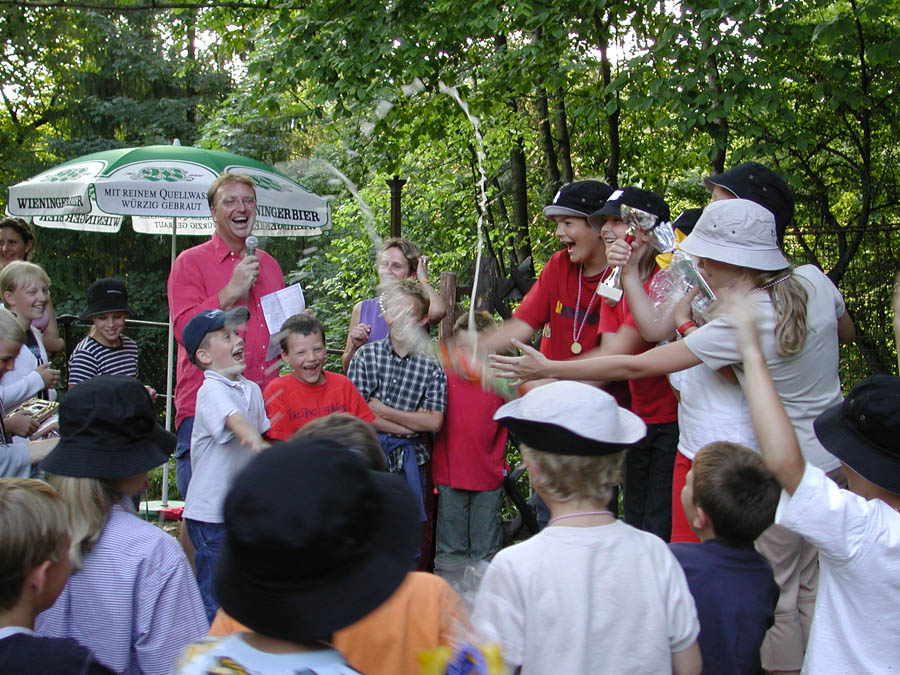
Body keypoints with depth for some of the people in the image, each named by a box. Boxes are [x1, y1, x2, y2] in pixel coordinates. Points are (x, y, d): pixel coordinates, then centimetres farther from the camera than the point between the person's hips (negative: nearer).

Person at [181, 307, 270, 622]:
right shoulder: (212, 390, -17)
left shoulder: (252, 389, 8)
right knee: (212, 599, 0)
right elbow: (233, 420, -37)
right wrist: (255, 441, -54)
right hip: (210, 513, -8)